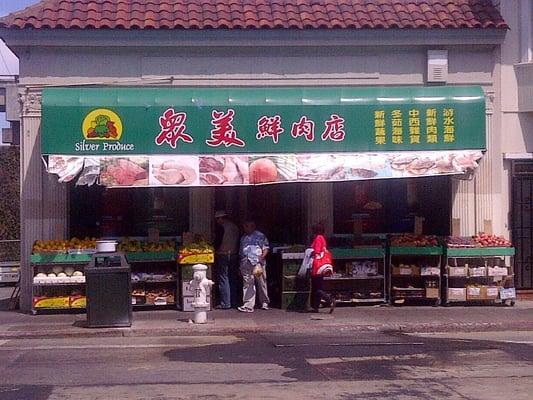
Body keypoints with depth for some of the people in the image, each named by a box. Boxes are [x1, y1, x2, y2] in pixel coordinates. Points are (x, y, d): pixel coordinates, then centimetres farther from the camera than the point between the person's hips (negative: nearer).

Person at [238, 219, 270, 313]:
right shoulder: (243, 238, 22)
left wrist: (262, 256, -16)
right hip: (246, 264, 4)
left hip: (258, 263, -4)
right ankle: (248, 306, -5)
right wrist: (240, 266, 18)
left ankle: (264, 303, 19)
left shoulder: (260, 236, 6)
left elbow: (266, 248, 2)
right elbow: (240, 252, 23)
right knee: (247, 284, -3)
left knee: (261, 283, 3)